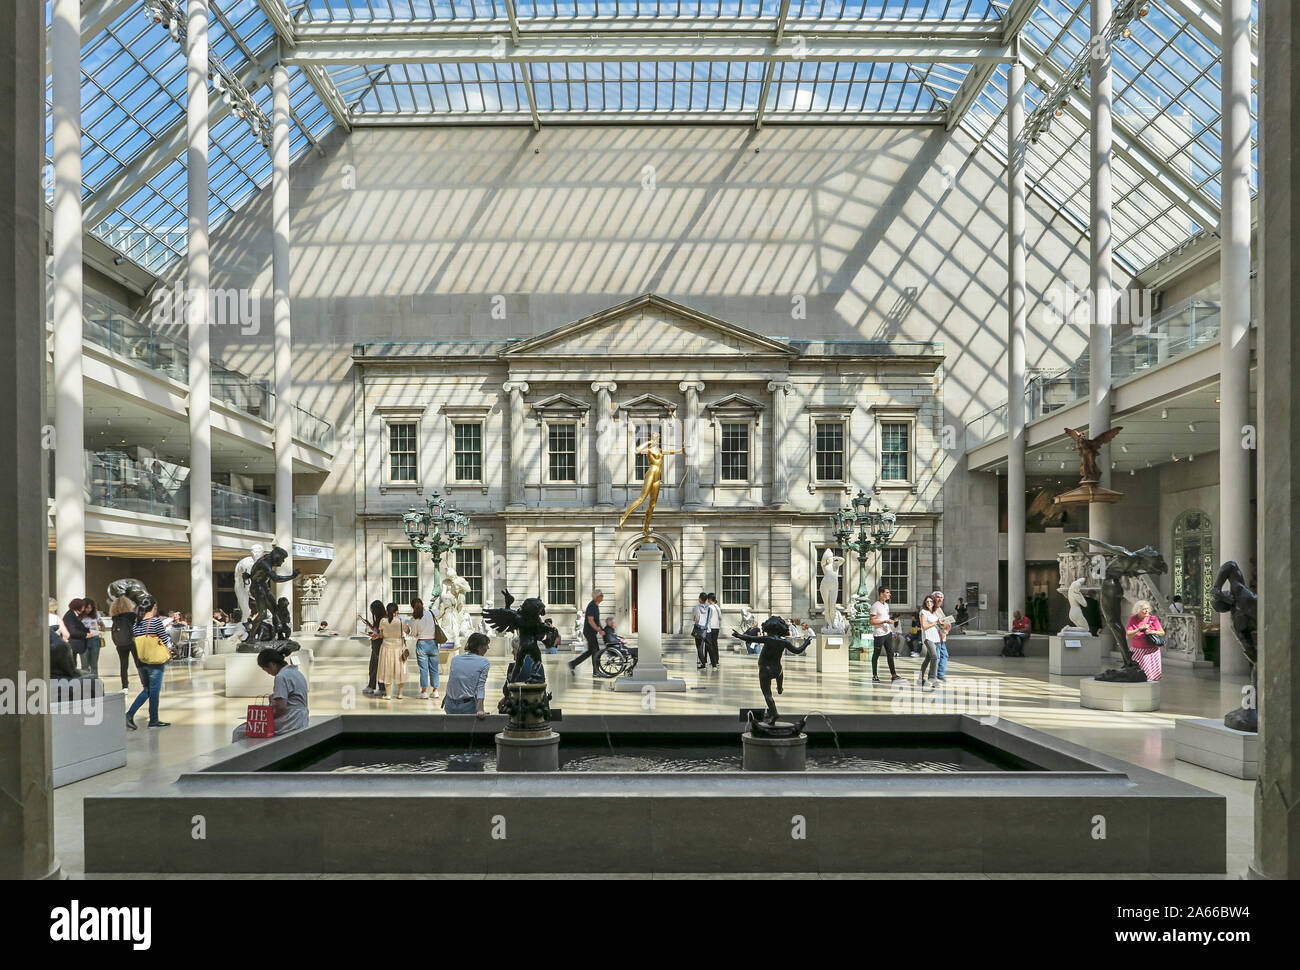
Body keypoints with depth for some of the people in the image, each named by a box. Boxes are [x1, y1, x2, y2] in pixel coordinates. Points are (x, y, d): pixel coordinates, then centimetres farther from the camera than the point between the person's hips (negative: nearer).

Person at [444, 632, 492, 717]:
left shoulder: (455, 659, 8)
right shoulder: (485, 663, -5)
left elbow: (450, 682, 15)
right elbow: (481, 687, -14)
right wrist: (480, 710, -20)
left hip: (450, 707, 5)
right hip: (467, 707, -5)